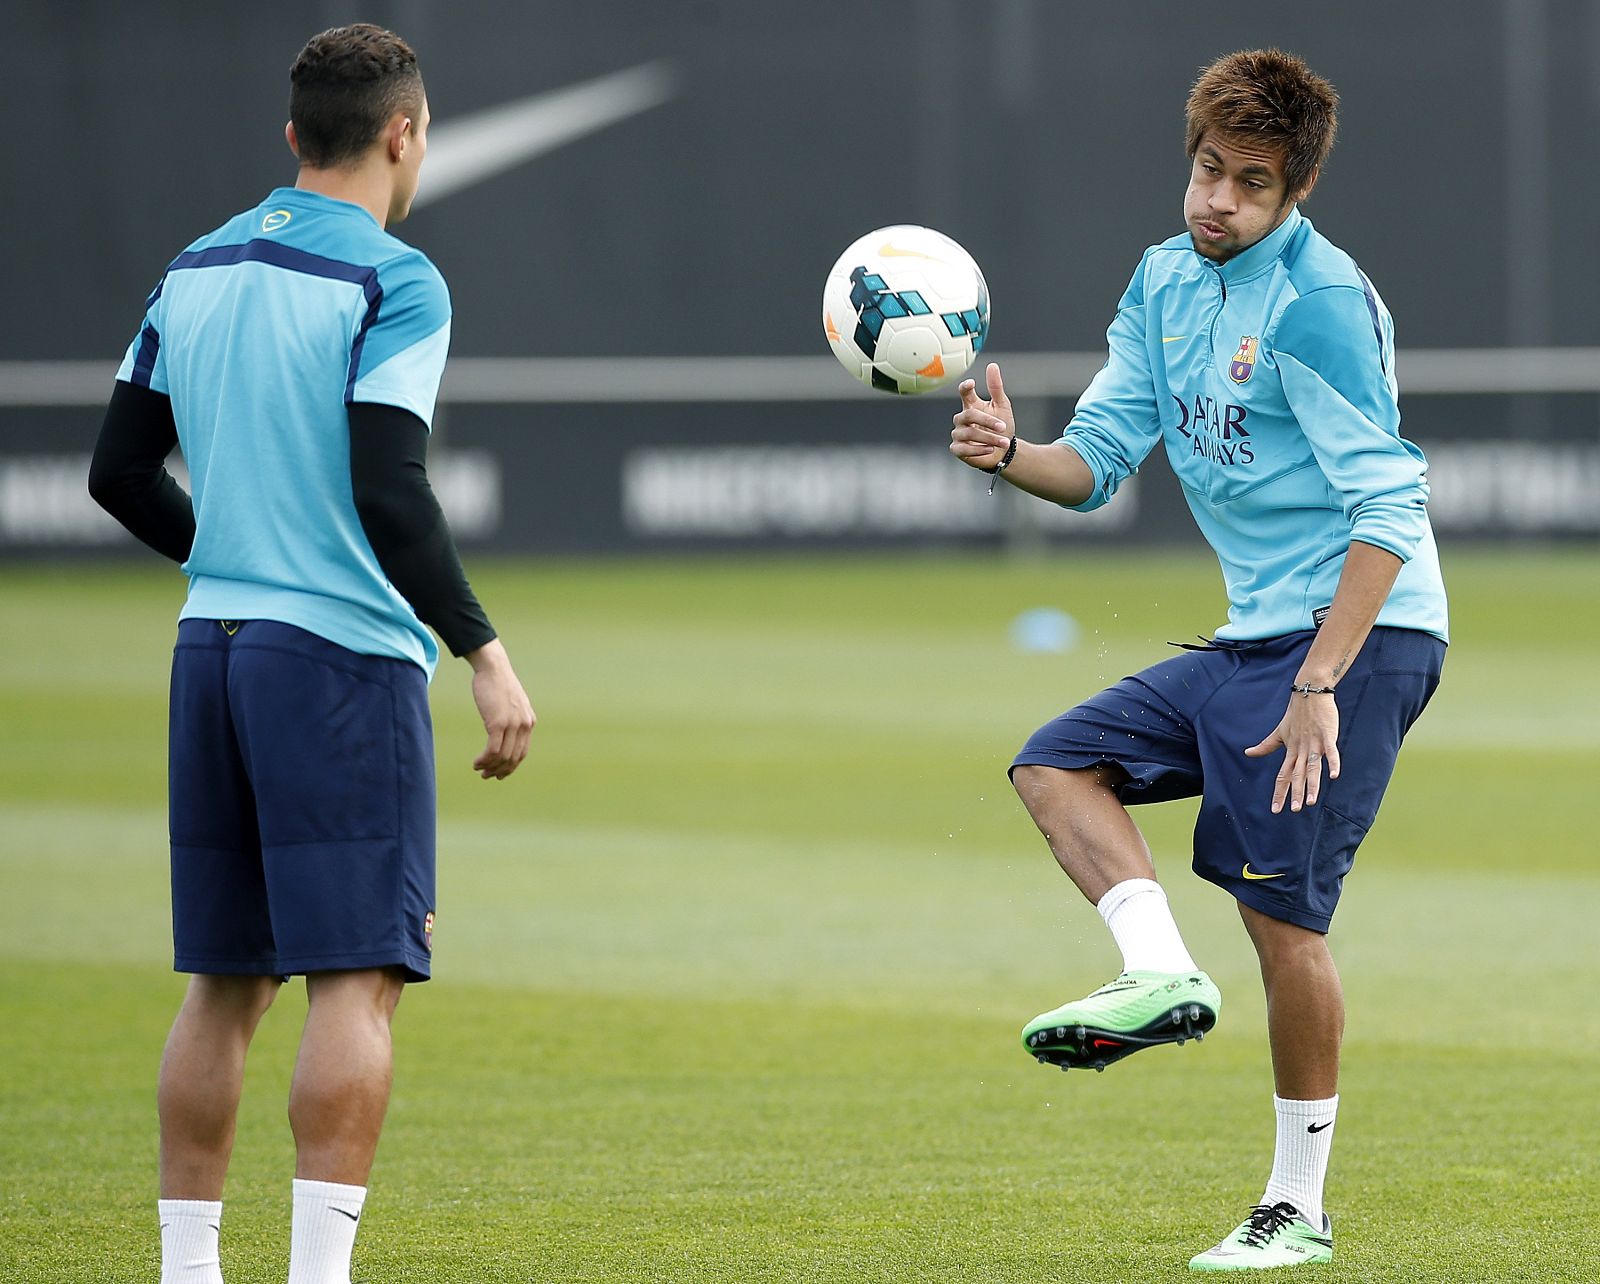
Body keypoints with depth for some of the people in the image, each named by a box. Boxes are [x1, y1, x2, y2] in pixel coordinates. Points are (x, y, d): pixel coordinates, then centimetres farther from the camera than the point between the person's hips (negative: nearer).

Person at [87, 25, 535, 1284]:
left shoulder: (197, 270, 11)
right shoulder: (394, 284, -10)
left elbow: (120, 472, 15)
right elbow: (389, 496, -19)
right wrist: (486, 653, -15)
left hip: (213, 646, 7)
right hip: (343, 658, -7)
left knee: (223, 986, 11)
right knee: (357, 979, -6)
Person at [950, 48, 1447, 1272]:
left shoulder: (1322, 304, -17)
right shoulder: (1166, 279, 9)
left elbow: (1389, 507, -20)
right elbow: (1100, 455, 12)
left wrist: (1320, 683, -25)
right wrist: (1010, 453, -12)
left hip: (1361, 634, -9)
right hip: (1252, 638, 9)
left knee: (1284, 913, -8)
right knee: (1060, 763, 6)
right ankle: (1162, 971, -12)